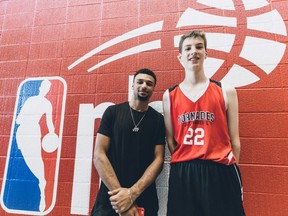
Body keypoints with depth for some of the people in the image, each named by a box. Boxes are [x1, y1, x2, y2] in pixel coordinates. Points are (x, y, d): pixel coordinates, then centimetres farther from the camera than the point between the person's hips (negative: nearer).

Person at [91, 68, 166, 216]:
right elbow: (99, 155, -8)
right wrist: (119, 191, -15)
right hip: (111, 195, -1)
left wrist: (132, 194, -16)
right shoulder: (113, 112, -3)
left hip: (144, 197, 1)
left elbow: (158, 159, -5)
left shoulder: (158, 119, 0)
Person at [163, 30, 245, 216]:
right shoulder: (169, 95, 6)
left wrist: (230, 170, 2)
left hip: (220, 172, 0)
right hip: (182, 174, 1)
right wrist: (185, 164, 3)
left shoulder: (226, 91, 4)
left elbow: (234, 140, 5)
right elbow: (170, 139, 7)